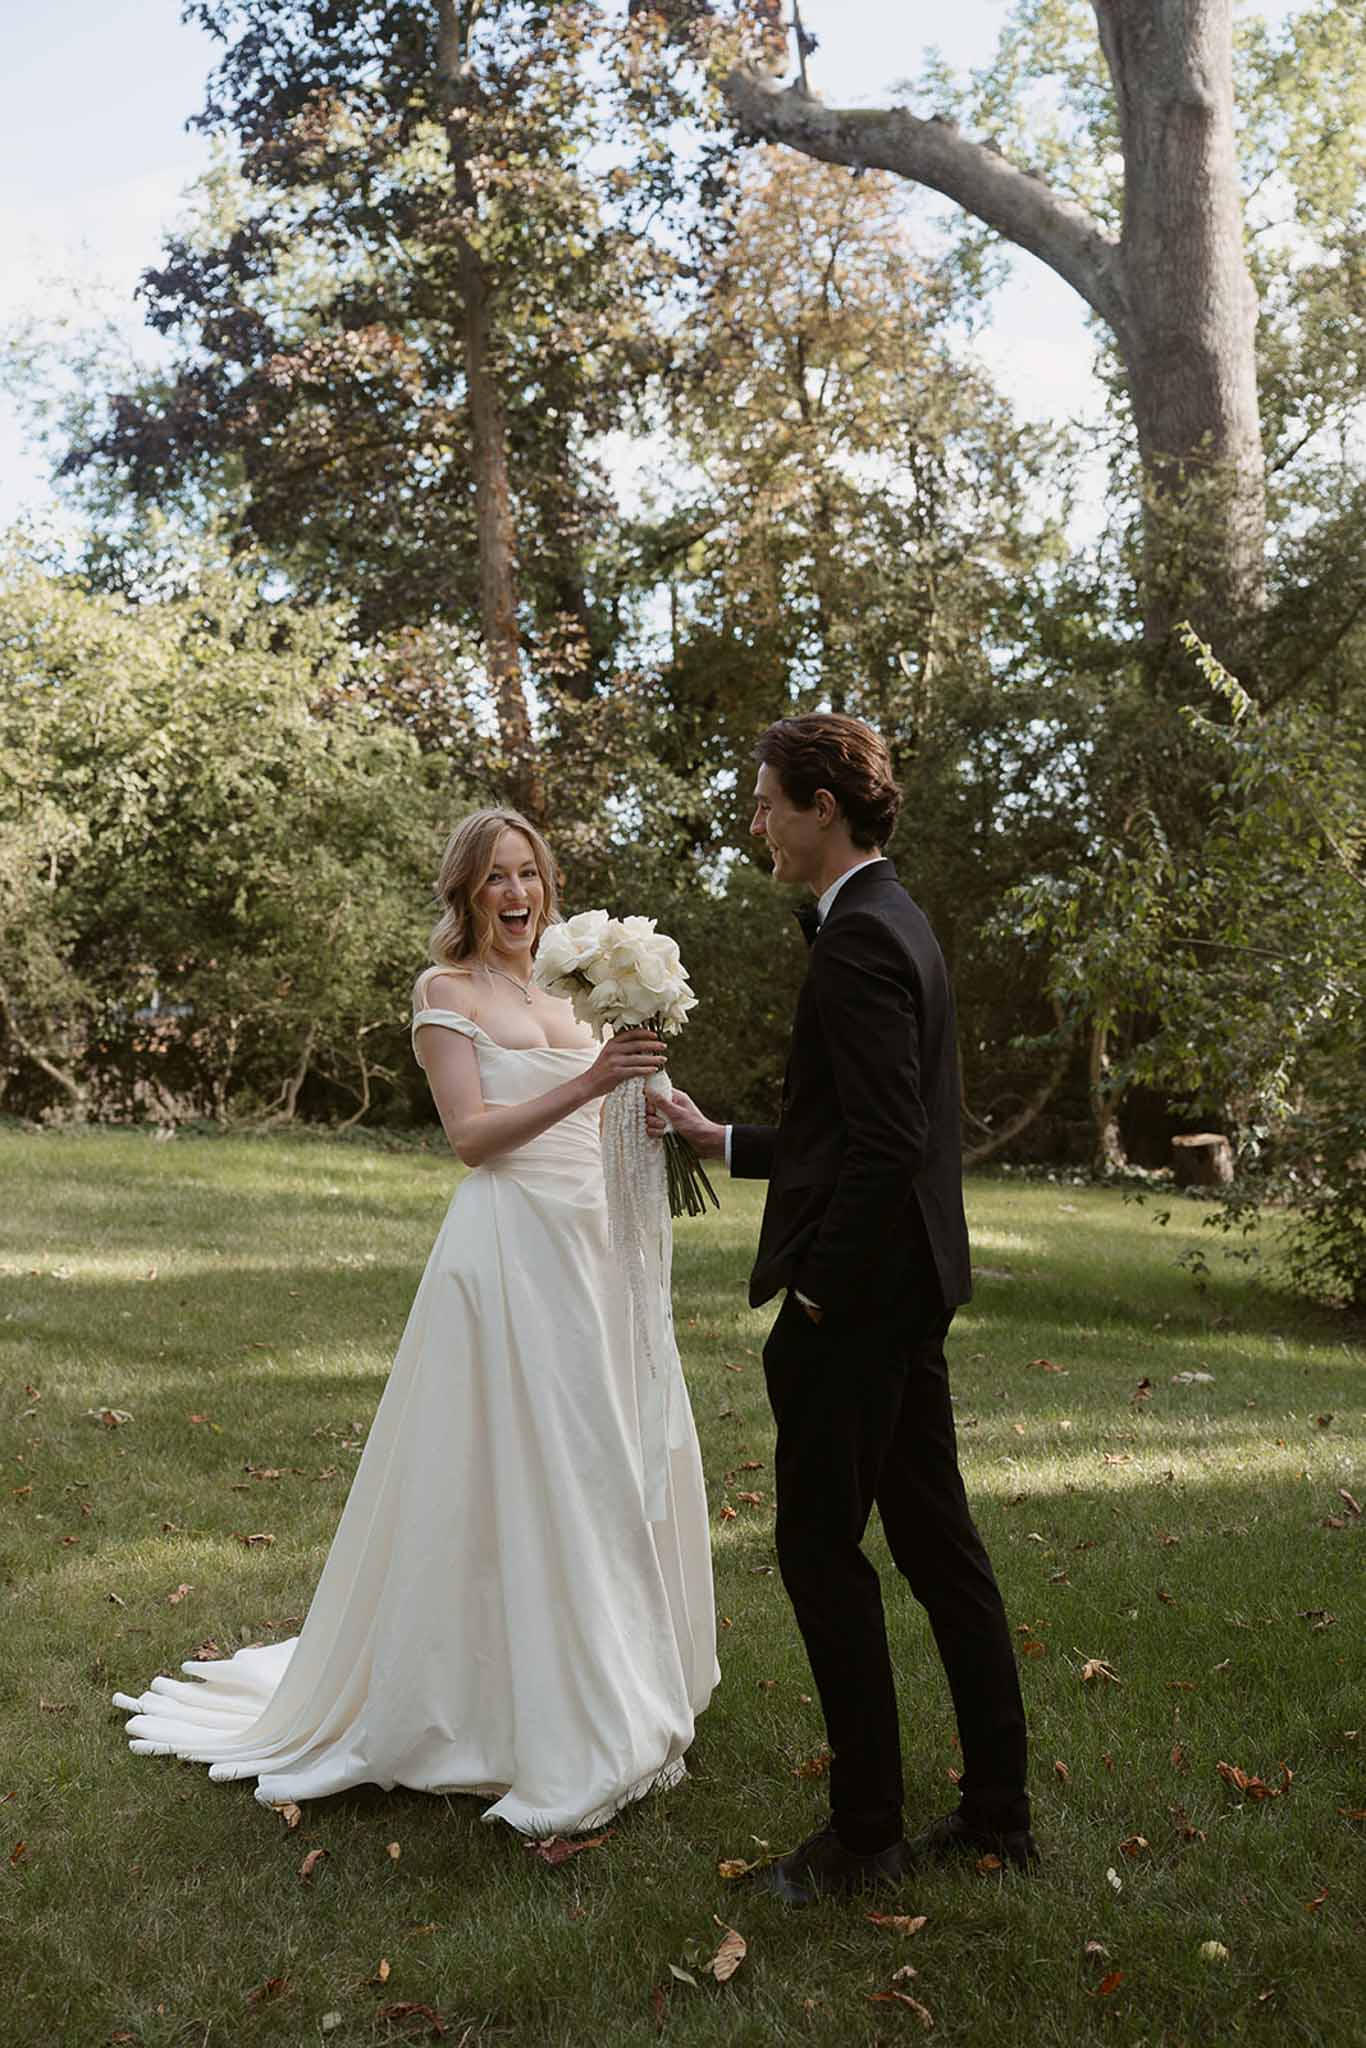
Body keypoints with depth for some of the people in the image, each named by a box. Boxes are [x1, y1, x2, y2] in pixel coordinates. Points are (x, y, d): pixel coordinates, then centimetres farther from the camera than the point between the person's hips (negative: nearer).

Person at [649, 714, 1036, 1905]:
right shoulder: (892, 922, 15)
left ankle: (866, 1830, 15)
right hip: (911, 1289, 10)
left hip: (858, 1298, -10)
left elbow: (887, 1146, -23)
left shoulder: (859, 939, -17)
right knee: (937, 1541, 15)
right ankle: (999, 1812, 27)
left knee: (822, 1547, 2)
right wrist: (720, 1140, 18)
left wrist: (818, 1289, -16)